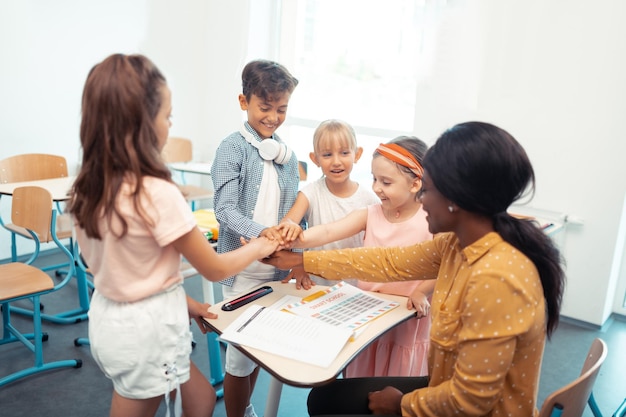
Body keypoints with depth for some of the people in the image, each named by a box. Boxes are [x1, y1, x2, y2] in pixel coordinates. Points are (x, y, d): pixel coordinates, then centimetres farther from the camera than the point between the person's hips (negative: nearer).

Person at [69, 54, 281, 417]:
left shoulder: (89, 188, -3)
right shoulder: (157, 193, -26)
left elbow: (131, 265, 6)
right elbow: (215, 269, -15)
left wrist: (180, 300, 10)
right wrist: (258, 247, 2)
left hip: (108, 318, 8)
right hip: (147, 328, -8)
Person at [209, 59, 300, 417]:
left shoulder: (287, 154, 8)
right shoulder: (232, 148, -9)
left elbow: (291, 210, 11)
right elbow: (225, 208, -18)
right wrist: (260, 231, -35)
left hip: (276, 267, 6)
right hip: (242, 268, -5)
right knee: (242, 351, 3)